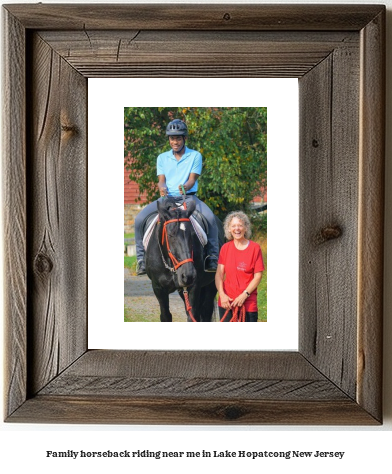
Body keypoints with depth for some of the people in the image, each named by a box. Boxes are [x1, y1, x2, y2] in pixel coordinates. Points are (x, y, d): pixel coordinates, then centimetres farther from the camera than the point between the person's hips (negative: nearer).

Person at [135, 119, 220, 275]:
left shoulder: (195, 156, 7)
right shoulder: (162, 158, 14)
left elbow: (192, 179, -3)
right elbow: (161, 180, 4)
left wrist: (185, 187, -28)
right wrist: (162, 188, -21)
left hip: (188, 197, -2)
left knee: (210, 218, -31)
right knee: (139, 219, -20)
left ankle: (212, 258, -20)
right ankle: (142, 258, -9)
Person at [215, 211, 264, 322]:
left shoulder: (255, 248, -2)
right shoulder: (225, 248, 7)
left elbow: (258, 276, -4)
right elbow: (219, 274, 4)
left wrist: (244, 295, -13)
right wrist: (222, 294, -10)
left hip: (248, 303, -3)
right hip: (227, 302, 3)